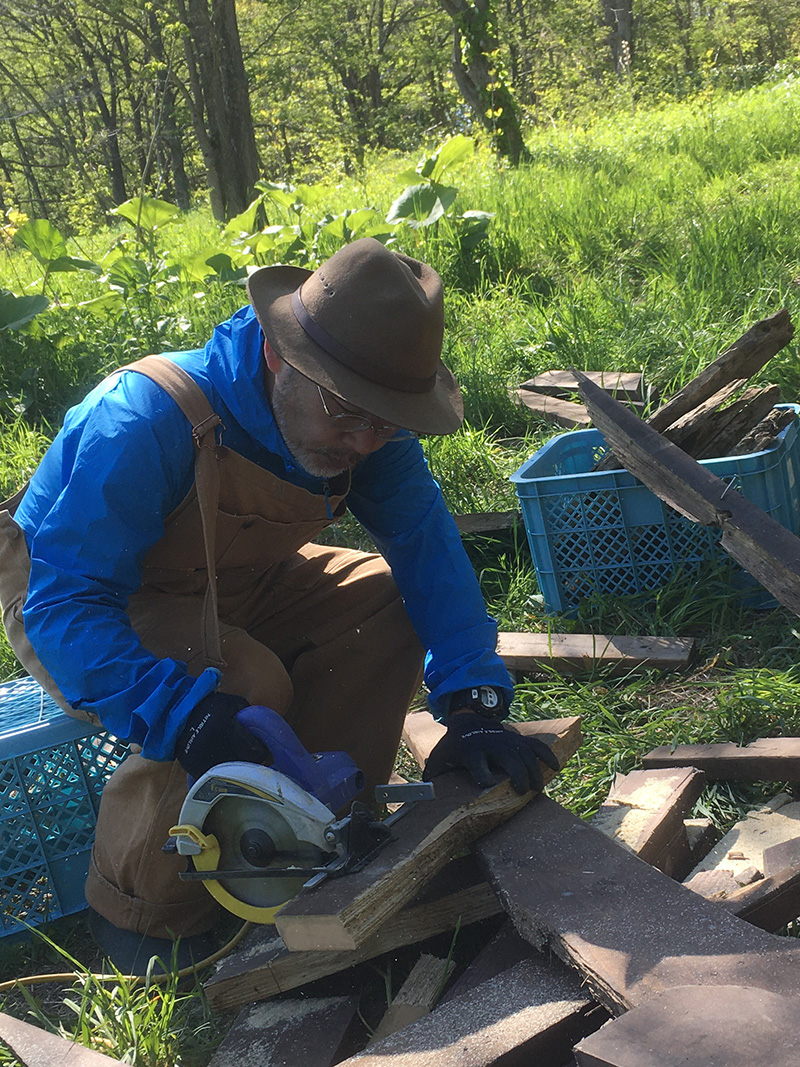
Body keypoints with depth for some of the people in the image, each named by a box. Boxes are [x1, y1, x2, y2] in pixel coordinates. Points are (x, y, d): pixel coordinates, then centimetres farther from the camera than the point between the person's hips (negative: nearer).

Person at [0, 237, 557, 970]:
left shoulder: (368, 424, -17)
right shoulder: (149, 420, -36)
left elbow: (427, 545, -17)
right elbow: (65, 605, -37)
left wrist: (473, 706, -31)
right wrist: (192, 718, -52)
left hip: (227, 591, 6)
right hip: (81, 602, -6)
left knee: (388, 600, -13)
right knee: (245, 687, -32)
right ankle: (141, 913, -10)